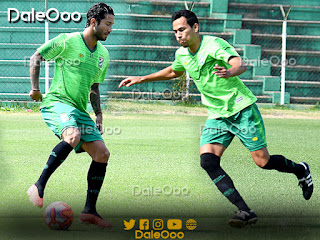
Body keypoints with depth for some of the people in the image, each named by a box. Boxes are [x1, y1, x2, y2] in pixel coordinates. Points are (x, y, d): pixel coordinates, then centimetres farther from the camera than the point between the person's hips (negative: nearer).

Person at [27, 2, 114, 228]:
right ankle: (39, 187, -27)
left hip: (79, 110, 8)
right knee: (73, 136, -36)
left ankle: (89, 210, 4)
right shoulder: (67, 41, -7)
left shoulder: (103, 54, 14)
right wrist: (35, 88, -4)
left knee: (102, 153, -3)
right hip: (57, 102, -8)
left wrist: (98, 113, 15)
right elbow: (36, 57, 3)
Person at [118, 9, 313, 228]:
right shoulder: (182, 54, 6)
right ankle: (245, 211, -17)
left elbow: (240, 64, -31)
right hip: (217, 116, 6)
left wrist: (229, 72, -54)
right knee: (208, 162, -16)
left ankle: (299, 169, 28)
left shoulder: (214, 44, -16)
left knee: (263, 161, -6)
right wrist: (141, 79, 27)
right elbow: (174, 72, 30)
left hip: (242, 109, -6)